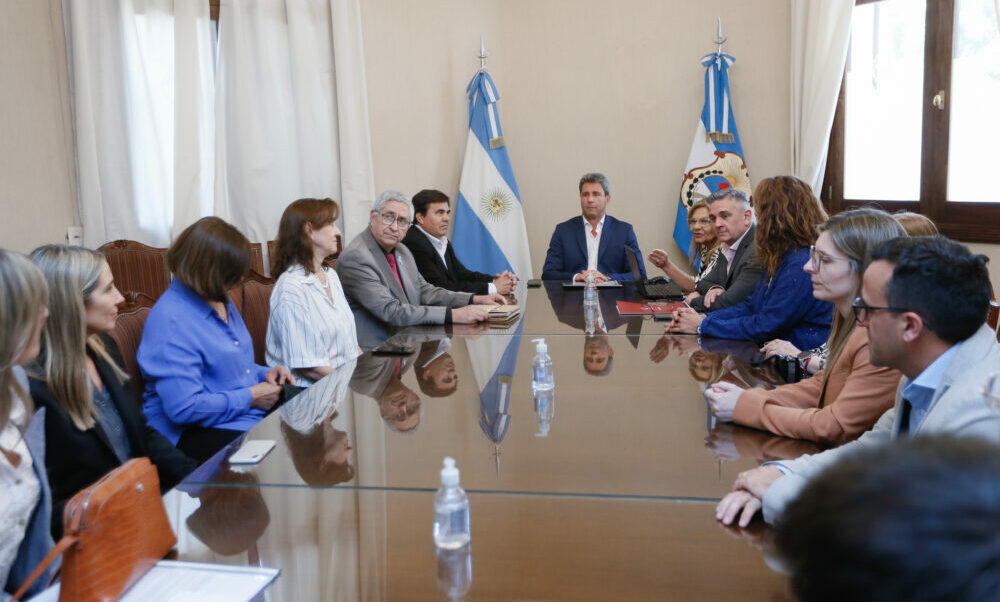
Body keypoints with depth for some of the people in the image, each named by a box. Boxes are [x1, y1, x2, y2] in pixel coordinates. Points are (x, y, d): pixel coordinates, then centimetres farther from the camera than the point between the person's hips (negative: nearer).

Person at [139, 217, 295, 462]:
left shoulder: (220, 300, 12)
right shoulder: (170, 321, -18)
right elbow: (183, 407, -25)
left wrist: (264, 373, 7)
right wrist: (250, 397, -16)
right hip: (197, 433, -10)